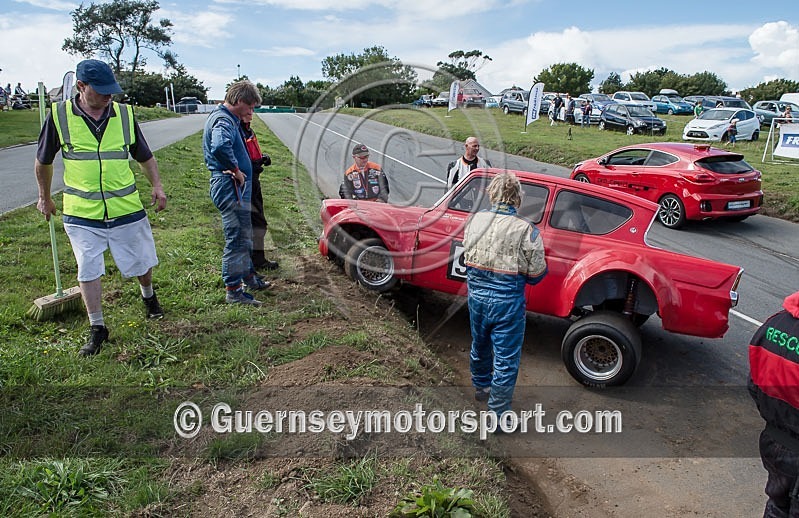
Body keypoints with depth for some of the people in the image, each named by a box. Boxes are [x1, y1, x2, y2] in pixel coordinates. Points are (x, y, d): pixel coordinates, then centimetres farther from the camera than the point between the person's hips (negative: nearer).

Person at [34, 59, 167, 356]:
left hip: (127, 208, 1)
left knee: (141, 262, 13)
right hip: (82, 213, -1)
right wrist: (44, 197, 16)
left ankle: (149, 296, 45)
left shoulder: (124, 114, 0)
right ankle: (97, 329, 17)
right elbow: (43, 161, 9)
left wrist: (157, 186, -2)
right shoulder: (59, 115, -5)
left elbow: (144, 156, 12)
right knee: (88, 271, 2)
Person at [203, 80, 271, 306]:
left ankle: (248, 276, 37)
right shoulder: (224, 121, -18)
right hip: (230, 188, -11)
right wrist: (236, 170, -26)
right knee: (236, 239, -4)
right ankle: (233, 290, 5)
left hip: (236, 188, 11)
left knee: (244, 236, 22)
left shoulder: (228, 119, 16)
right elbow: (220, 147, -39)